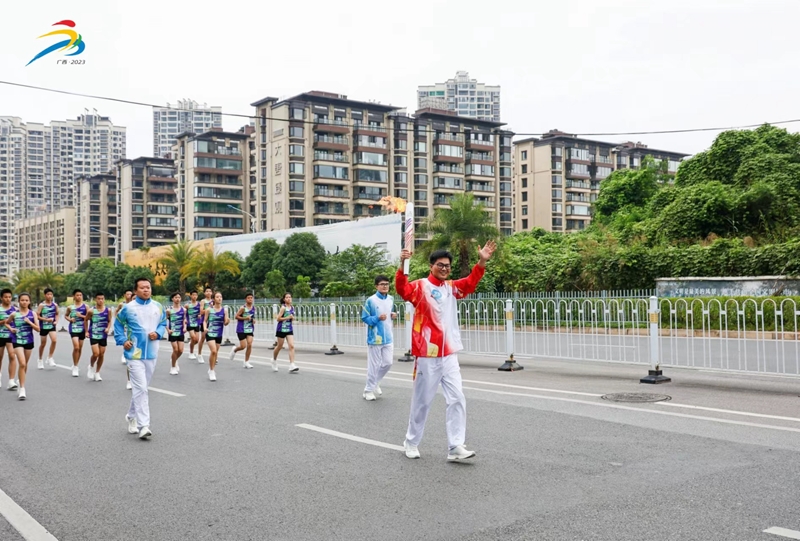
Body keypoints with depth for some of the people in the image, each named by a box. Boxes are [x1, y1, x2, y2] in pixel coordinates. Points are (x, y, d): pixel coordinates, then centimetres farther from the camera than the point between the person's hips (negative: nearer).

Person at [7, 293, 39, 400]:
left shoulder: (33, 314, -2)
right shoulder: (14, 314, -3)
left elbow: (38, 329, -5)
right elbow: (6, 323, 16)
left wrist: (29, 322, -18)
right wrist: (11, 329, -2)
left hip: (29, 341, 2)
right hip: (18, 341, -2)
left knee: (25, 364, 16)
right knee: (22, 364, -15)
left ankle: (21, 383, 36)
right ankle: (22, 389, -12)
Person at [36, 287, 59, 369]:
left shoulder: (55, 305, 2)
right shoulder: (42, 305, -9)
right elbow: (37, 316, -10)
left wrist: (56, 321, -2)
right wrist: (46, 319, -21)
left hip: (52, 326, 2)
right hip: (43, 326, -2)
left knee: (54, 340, -18)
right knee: (43, 343, 9)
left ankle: (50, 358, -3)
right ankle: (40, 360, 27)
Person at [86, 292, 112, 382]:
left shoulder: (108, 310, -2)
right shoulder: (91, 310, -7)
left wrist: (108, 328, -9)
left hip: (103, 335, 3)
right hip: (94, 335, -3)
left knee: (102, 354, 6)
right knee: (96, 353, -15)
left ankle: (97, 373, 23)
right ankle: (91, 366, 17)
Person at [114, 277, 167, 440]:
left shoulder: (158, 307, 5)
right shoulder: (128, 308, -4)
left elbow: (163, 323, 15)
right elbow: (118, 323, 9)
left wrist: (158, 333, -5)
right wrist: (122, 340, -2)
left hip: (151, 354, 4)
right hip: (134, 354, -4)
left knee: (141, 388, 16)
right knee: (141, 388, -12)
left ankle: (132, 416, 35)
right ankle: (143, 425, -12)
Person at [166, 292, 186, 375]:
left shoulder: (183, 309, 4)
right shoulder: (169, 310, -6)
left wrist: (184, 327, -2)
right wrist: (168, 330, -13)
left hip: (181, 332, 3)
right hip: (173, 332, -3)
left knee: (180, 350, 0)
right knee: (175, 349, -8)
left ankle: (175, 361, 32)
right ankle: (173, 367, 11)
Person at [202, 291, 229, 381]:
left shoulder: (224, 310, 0)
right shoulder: (209, 309, -5)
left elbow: (225, 323, 1)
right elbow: (205, 320, 2)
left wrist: (227, 321, -21)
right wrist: (205, 328, -16)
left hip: (219, 334, 3)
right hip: (210, 333, -3)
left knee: (216, 352, 12)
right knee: (213, 351, -17)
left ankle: (211, 370, 30)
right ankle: (211, 371, -2)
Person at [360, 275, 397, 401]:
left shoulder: (391, 299, 6)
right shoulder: (371, 301, -13)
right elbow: (364, 318, -9)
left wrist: (393, 315, -1)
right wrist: (377, 318, -23)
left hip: (388, 337, 6)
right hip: (375, 338, -6)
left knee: (388, 363, 9)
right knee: (374, 365, 1)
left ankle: (375, 383, 30)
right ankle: (369, 390, 13)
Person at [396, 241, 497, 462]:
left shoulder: (451, 287, 12)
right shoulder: (420, 287, -8)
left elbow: (470, 282, 8)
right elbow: (402, 290, -24)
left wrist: (482, 261, -7)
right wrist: (402, 266, -41)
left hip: (449, 355, 6)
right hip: (427, 355, -6)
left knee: (457, 399, -1)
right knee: (422, 401, 6)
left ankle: (455, 447, 2)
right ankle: (411, 442, 24)